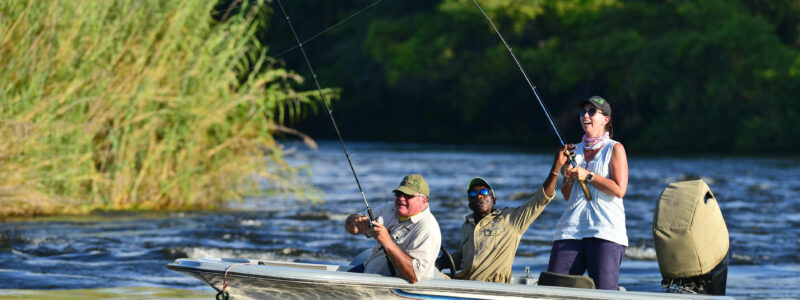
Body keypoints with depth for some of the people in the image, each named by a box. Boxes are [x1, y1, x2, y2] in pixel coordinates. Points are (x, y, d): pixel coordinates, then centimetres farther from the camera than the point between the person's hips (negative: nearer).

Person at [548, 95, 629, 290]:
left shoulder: (615, 149, 5)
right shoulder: (575, 151, 20)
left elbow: (619, 190, -7)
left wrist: (588, 176, -9)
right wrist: (569, 179, 0)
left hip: (606, 231, -5)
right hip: (571, 228, 5)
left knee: (603, 291, -15)